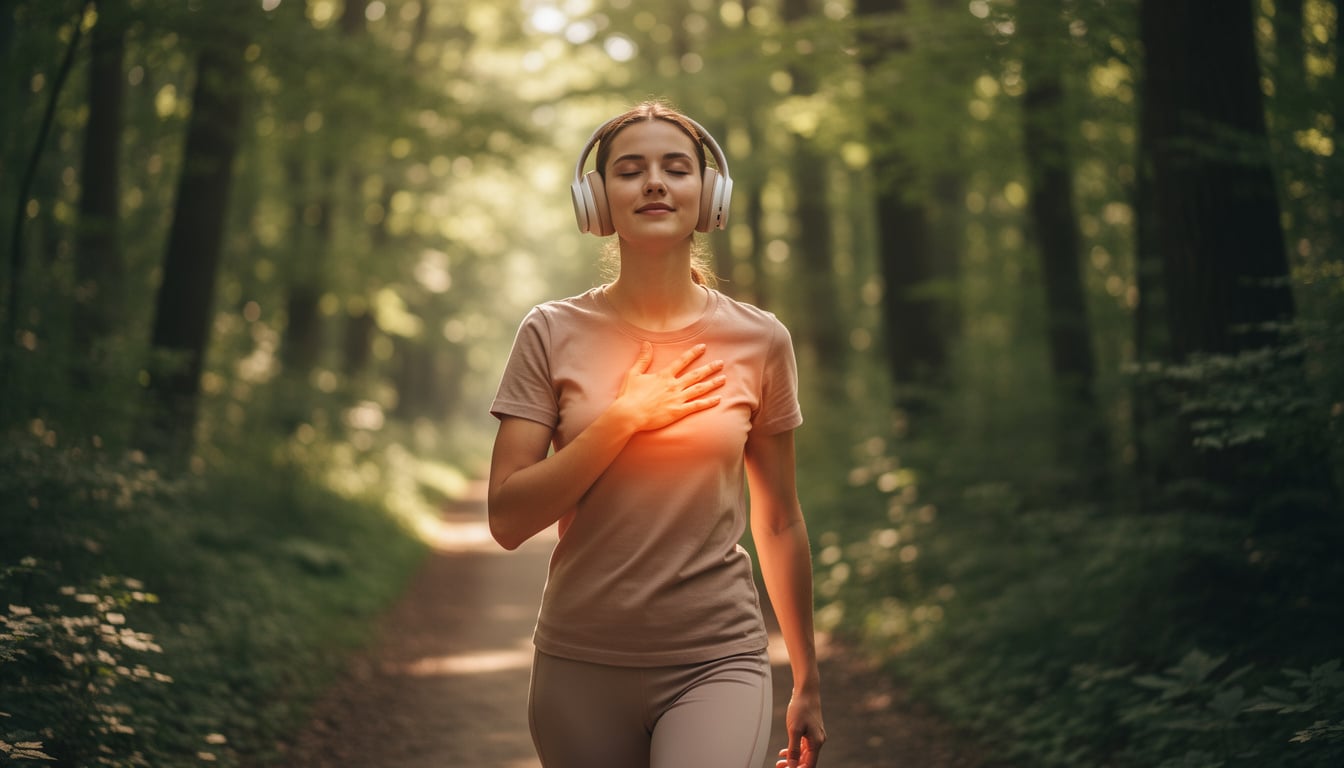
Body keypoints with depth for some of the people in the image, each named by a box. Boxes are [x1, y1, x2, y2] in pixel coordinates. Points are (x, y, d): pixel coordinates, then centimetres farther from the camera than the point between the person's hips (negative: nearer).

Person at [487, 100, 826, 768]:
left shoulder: (760, 342, 1)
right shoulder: (553, 335, 0)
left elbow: (779, 524, 9)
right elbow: (507, 520, -6)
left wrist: (807, 682, 15)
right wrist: (626, 417, -14)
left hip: (716, 663, -1)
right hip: (582, 665, 1)